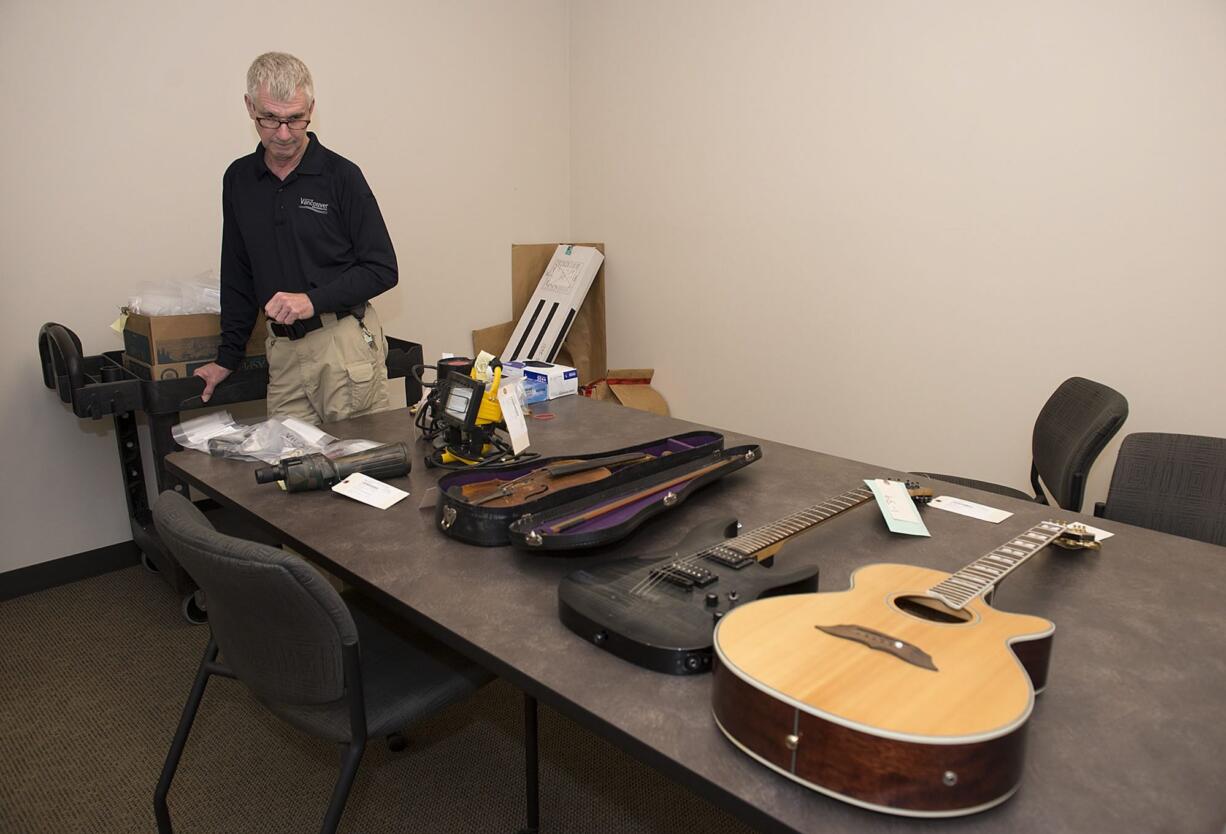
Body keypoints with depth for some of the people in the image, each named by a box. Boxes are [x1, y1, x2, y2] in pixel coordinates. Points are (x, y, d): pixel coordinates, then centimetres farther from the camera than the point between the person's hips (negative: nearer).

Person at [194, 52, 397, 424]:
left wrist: (314, 300, -16)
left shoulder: (340, 175, -3)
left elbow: (382, 269, -4)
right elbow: (238, 277, 18)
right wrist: (228, 358, 17)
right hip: (283, 350, 4)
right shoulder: (239, 180, 11)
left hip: (345, 343, -4)